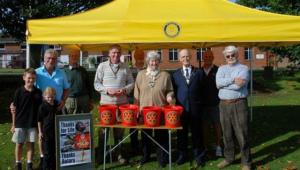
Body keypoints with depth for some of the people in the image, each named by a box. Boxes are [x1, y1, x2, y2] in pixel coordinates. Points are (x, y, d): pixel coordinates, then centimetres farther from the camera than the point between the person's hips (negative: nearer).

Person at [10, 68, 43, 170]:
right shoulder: (19, 92, -6)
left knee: (30, 144, 8)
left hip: (33, 123, 1)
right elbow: (14, 109, -2)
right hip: (20, 123, -1)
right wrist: (13, 124, -1)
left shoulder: (38, 92, -1)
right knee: (19, 144, 9)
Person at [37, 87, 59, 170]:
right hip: (46, 132, -5)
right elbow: (39, 120, -8)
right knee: (47, 152, 2)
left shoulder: (56, 104, 5)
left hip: (56, 131, 5)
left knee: (55, 150, 14)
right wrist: (40, 132, -9)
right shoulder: (43, 106, -11)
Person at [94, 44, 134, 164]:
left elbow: (131, 83, 8)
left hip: (122, 102, 2)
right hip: (106, 102, -2)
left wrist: (124, 90, -11)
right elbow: (96, 84, -1)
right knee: (104, 128, 5)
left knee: (120, 129, 10)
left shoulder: (125, 67, 5)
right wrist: (107, 90, -15)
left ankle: (119, 153, 22)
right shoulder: (102, 66, 0)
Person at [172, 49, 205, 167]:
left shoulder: (199, 73, 5)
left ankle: (198, 156, 20)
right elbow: (173, 90, 9)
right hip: (180, 107, 1)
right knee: (181, 133, 9)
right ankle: (182, 155, 23)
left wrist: (200, 103, -1)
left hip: (195, 108, -1)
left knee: (197, 132, 6)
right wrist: (173, 100, -2)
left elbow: (202, 90, 5)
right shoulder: (175, 74, 8)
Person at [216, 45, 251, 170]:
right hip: (224, 105, 4)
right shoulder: (221, 69, 12)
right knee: (227, 134, 13)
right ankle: (228, 158, 28)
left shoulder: (243, 68, -1)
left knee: (242, 135, 0)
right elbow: (218, 83, -7)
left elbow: (239, 85, -18)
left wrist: (224, 84, -7)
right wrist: (233, 80, -14)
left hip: (239, 104, -4)